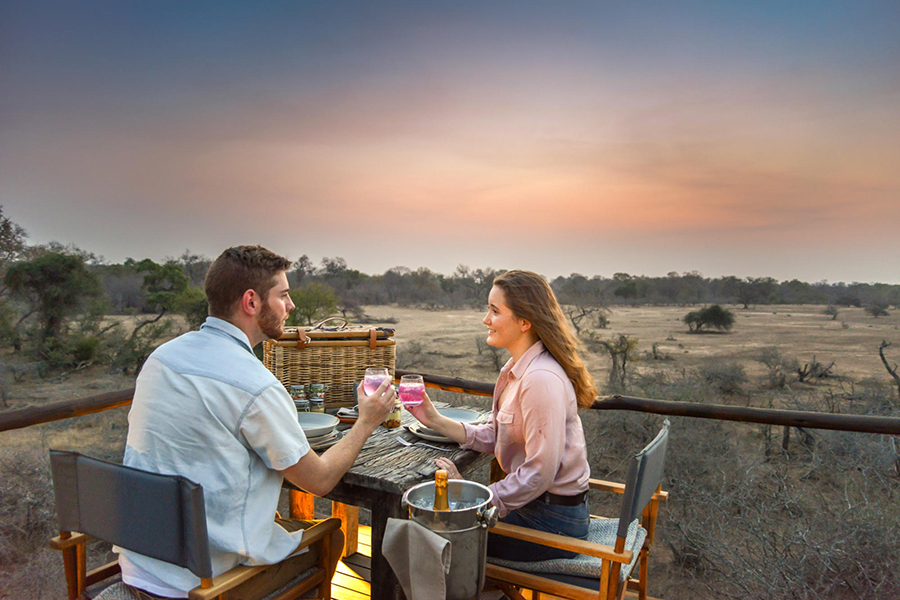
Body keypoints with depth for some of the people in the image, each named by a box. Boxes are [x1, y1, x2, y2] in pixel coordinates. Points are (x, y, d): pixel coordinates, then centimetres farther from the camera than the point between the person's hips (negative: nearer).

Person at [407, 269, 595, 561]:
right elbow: (494, 437, 6)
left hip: (552, 521, -8)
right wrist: (436, 420, -1)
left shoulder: (541, 379, -27)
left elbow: (539, 474, -25)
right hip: (531, 503, 8)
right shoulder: (517, 370, 4)